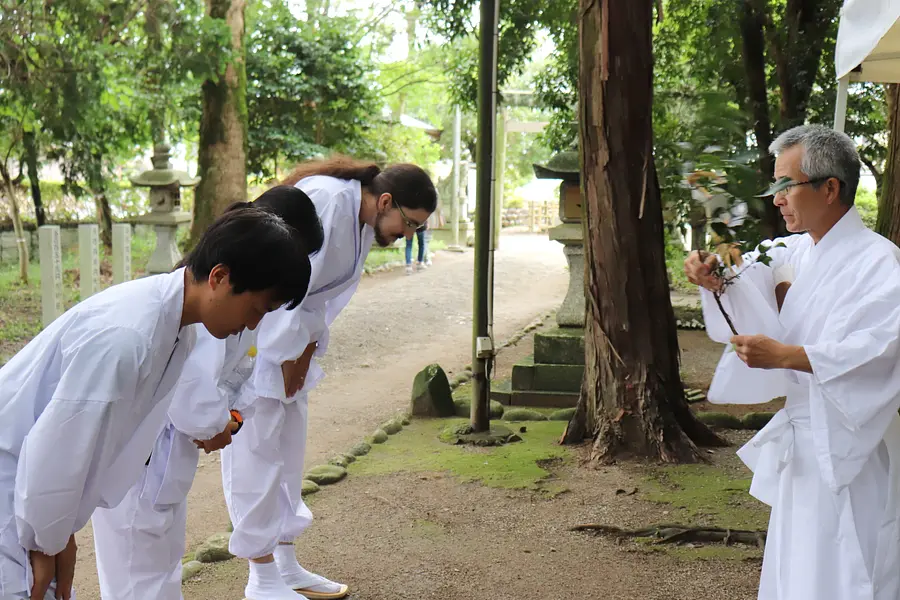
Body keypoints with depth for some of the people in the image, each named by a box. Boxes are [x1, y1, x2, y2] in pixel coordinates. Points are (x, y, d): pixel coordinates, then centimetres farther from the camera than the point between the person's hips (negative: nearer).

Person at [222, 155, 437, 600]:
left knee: (289, 445, 13)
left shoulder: (363, 224, 6)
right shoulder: (324, 200, -24)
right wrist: (291, 354, -18)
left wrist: (305, 349, 2)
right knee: (255, 450, -4)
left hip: (289, 331, 10)